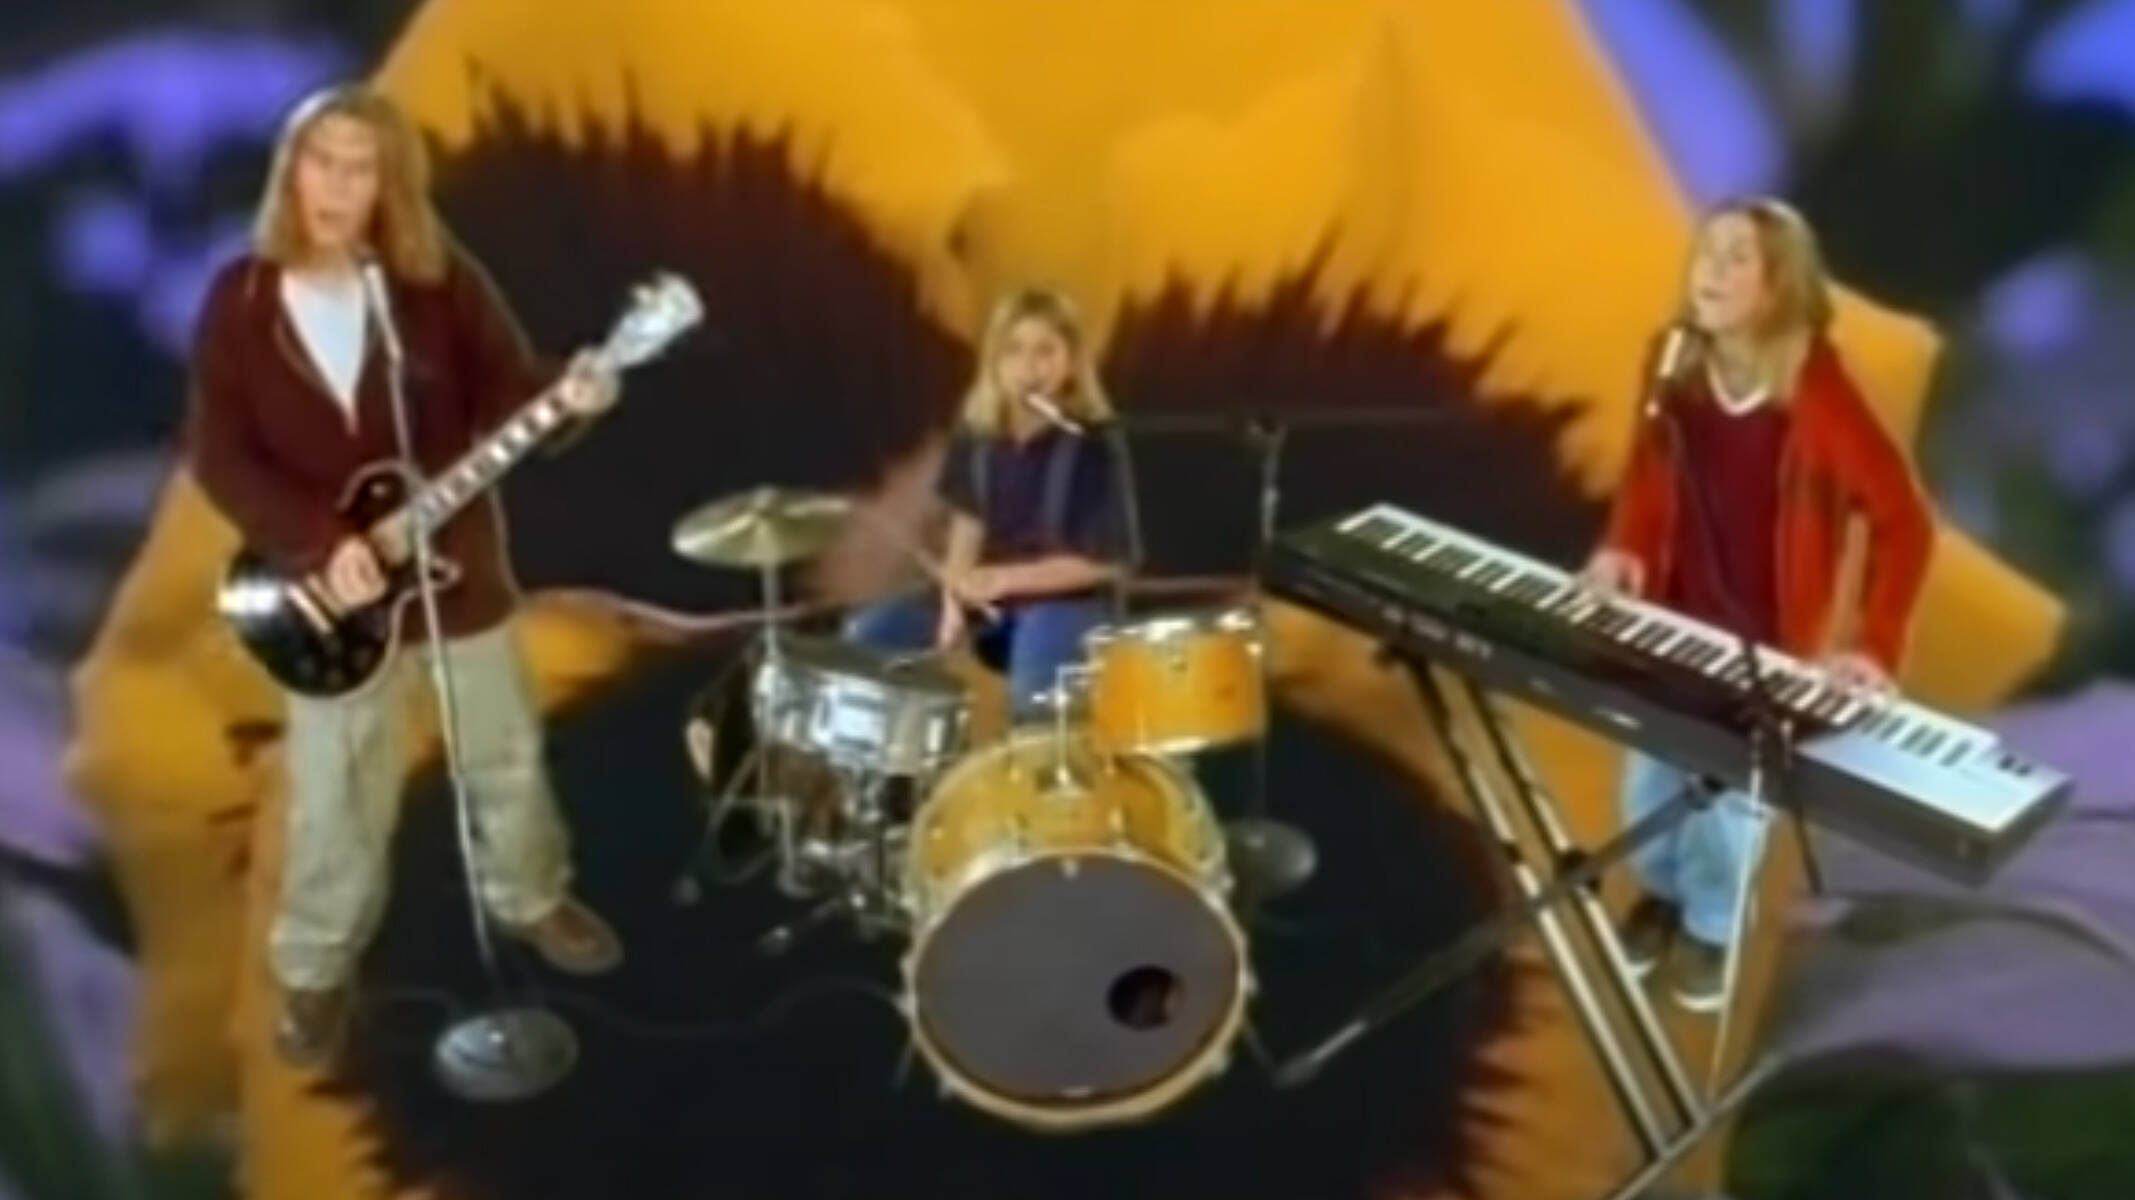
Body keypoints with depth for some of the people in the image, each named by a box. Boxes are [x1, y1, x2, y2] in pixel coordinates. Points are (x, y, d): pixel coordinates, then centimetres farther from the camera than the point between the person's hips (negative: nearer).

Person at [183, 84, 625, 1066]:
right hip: (330, 587, -1)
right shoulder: (240, 299, -8)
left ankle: (533, 901, 42)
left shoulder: (438, 278, -7)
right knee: (334, 797, 7)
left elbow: (502, 393, -7)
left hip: (456, 564, 1)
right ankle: (314, 973, 27)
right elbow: (217, 454, -10)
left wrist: (563, 397, -31)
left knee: (506, 756, 17)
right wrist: (318, 544, -20)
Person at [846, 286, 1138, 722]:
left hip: (1071, 599, -6)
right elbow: (968, 521, 9)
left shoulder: (1093, 444, -19)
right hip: (988, 591, 6)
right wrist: (955, 598, -7)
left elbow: (1108, 561, -17)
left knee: (1030, 686, -35)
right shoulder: (978, 434, -2)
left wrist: (1008, 579, -21)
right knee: (867, 633, -7)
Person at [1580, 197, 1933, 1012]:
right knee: (1651, 776, 11)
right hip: (1670, 626, 4)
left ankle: (1712, 924, 30)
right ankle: (1662, 891, 41)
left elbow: (1903, 521, -21)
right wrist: (1623, 548, -6)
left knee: (1730, 791, 1)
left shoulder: (1815, 394, -22)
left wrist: (1876, 647, -27)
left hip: (1765, 649, -4)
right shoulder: (1679, 377, -6)